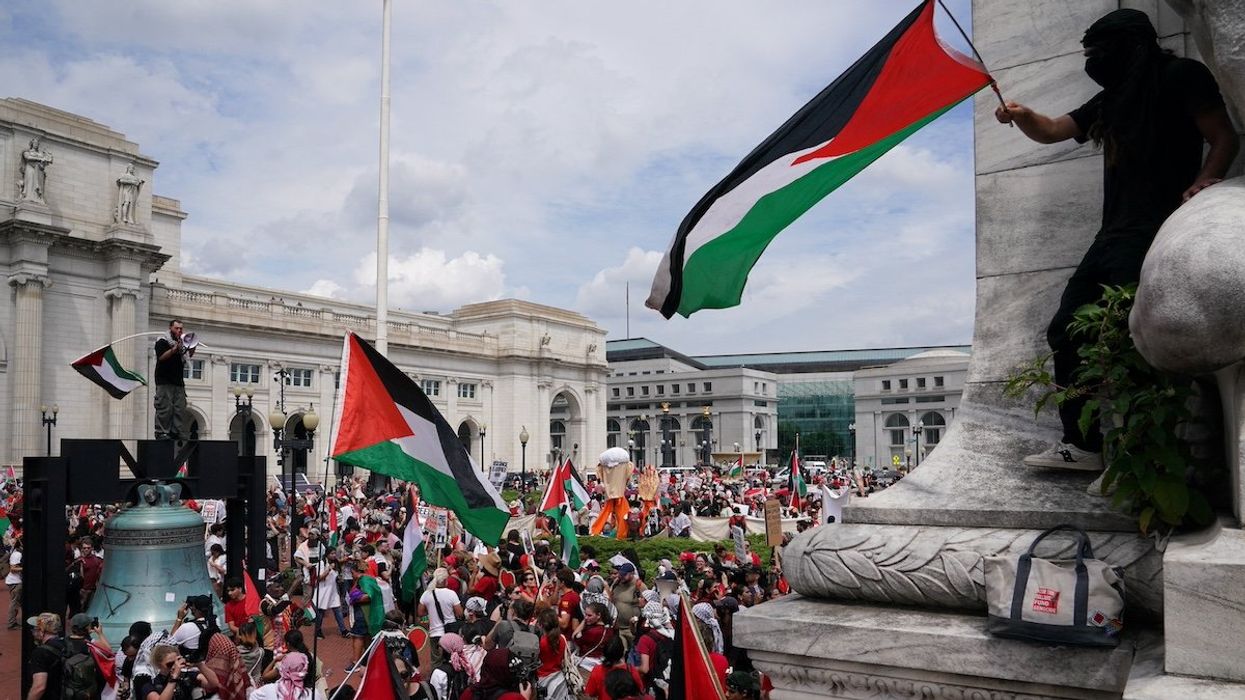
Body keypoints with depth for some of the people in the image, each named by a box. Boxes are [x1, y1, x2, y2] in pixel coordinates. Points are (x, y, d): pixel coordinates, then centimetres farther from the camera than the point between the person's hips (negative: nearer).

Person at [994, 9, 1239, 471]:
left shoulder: (1180, 76, 3)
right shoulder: (1111, 101, 24)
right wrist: (1022, 116, -1)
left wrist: (1200, 184, -21)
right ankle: (1081, 445, 6)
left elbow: (1224, 138, -2)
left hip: (1155, 233, -8)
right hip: (1113, 236, 9)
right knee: (1064, 332, 3)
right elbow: (1051, 131, 21)